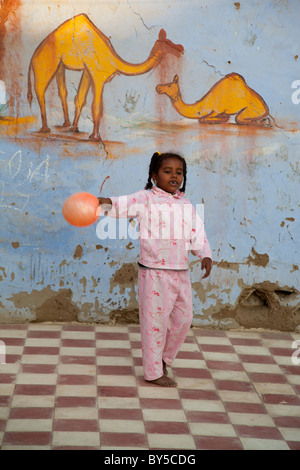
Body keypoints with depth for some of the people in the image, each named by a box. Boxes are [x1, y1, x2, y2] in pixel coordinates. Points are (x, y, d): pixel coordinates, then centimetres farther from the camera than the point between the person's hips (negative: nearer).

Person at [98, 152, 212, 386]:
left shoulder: (186, 205, 10)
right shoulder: (146, 199, -5)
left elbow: (198, 234, 8)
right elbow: (126, 204, -21)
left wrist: (206, 255, -7)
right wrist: (105, 202, -40)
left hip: (181, 272, 6)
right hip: (154, 272, -6)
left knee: (183, 319, 13)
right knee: (155, 321, 1)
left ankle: (164, 359, 36)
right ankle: (153, 372, 15)